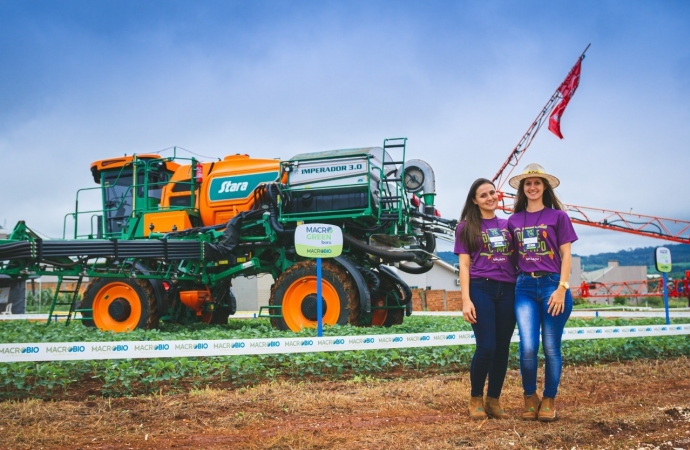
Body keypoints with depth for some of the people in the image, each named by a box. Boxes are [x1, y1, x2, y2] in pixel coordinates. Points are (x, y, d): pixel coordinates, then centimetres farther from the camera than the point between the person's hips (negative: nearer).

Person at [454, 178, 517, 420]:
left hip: (508, 290, 4)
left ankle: (493, 400, 16)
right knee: (486, 347, -9)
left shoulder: (507, 225, 15)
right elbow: (464, 265, 0)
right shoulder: (466, 227, 5)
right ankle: (475, 399, 10)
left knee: (503, 348, 4)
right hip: (481, 289, -4)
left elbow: (517, 258, 16)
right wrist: (466, 299, -9)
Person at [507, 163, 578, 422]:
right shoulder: (514, 220, 10)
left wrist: (562, 288, -9)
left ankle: (548, 401, 19)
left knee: (551, 347, 3)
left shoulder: (558, 216, 2)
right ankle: (530, 397, 14)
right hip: (525, 287, 2)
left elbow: (566, 255, 0)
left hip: (552, 284, -2)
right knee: (528, 347, -8)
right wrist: (512, 286, 6)